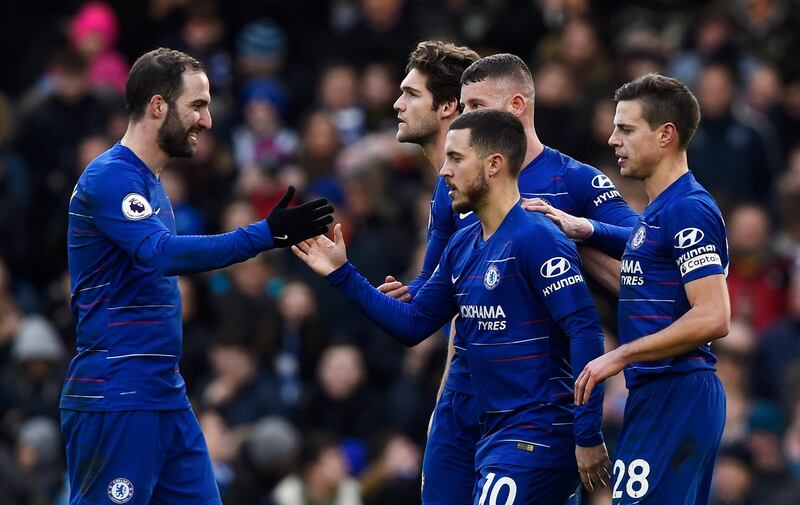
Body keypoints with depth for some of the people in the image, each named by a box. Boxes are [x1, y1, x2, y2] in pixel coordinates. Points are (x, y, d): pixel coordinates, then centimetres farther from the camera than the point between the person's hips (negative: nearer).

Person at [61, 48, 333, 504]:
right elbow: (162, 254, -27)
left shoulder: (148, 181, 17)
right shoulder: (110, 176, -13)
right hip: (117, 401, -10)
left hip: (167, 397, 10)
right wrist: (266, 235, -31)